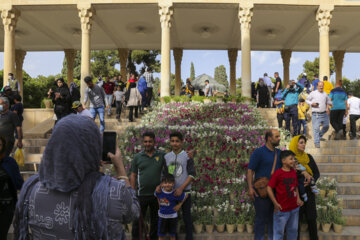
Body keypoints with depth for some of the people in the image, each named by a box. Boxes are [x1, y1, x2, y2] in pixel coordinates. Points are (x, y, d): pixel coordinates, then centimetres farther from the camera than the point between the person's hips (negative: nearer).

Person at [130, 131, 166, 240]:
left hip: (157, 194, 1)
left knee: (155, 219, 15)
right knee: (138, 219, 7)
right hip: (141, 194, -1)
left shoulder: (162, 155, 1)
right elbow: (133, 175, 4)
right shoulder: (138, 157, 1)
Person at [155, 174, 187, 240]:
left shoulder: (175, 194, -21)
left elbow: (185, 196, -5)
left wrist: (179, 205, -6)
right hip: (162, 216, 2)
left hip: (173, 216, -2)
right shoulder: (159, 191, -14)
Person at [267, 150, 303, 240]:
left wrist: (298, 198, 2)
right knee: (279, 232, 6)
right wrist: (275, 203, -16)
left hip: (295, 208, 6)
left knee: (293, 231, 20)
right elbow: (269, 188, -15)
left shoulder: (294, 172, 4)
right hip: (282, 209, -6)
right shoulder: (278, 173, -16)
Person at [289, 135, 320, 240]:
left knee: (311, 218, 6)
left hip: (309, 191, 4)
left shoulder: (308, 157, 6)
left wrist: (311, 180, -14)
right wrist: (303, 172, -27)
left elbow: (317, 173, 7)